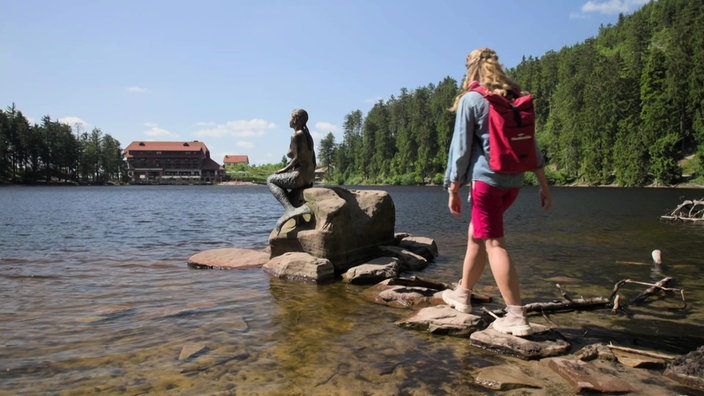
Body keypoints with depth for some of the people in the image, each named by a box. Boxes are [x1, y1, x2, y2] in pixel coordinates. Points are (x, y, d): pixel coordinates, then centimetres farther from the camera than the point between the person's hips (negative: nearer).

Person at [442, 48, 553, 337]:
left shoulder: (471, 100, -5)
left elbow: (460, 147, -7)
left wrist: (453, 190, -2)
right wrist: (543, 185, 15)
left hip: (485, 179, -7)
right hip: (513, 182, 7)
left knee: (494, 243, -6)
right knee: (476, 234, 19)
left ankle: (516, 317, -8)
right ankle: (462, 295, 31)